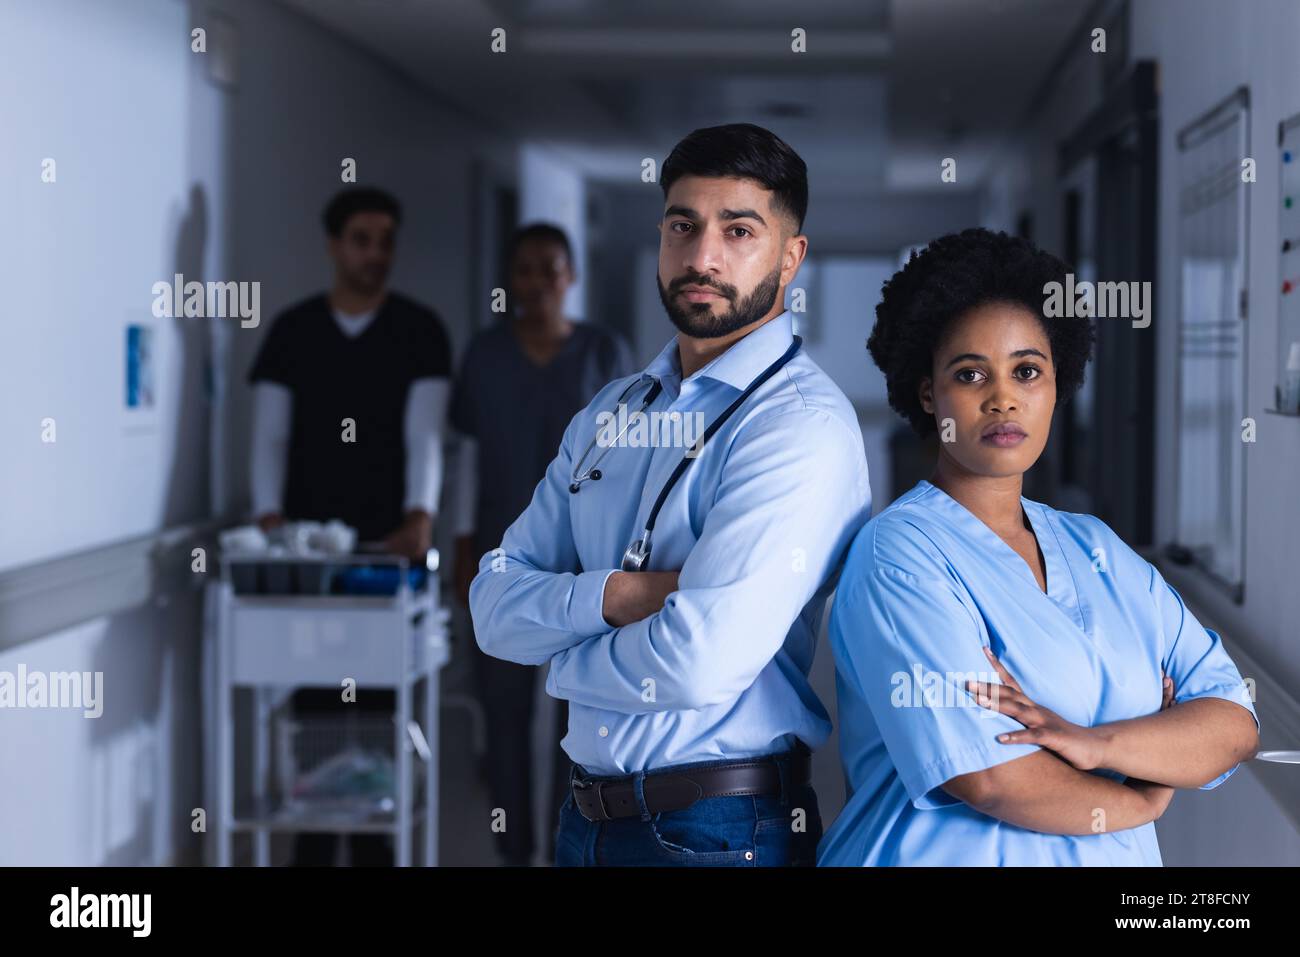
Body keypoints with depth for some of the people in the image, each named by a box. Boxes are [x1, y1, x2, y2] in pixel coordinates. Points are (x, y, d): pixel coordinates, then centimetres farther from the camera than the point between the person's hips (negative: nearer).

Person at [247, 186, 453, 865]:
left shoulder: (420, 331, 3)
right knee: (313, 699, 0)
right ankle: (312, 843, 7)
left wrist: (420, 516, -22)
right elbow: (269, 434, 3)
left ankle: (374, 841, 7)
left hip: (390, 544, -1)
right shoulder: (292, 331, 7)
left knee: (382, 700, 0)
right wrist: (270, 514, -13)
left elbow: (425, 431, -7)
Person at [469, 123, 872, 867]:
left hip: (720, 831, -6)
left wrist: (565, 660, -5)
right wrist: (612, 596, -16)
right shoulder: (610, 413, 9)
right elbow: (494, 606, 4)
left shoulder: (803, 424, -15)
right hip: (590, 818, 7)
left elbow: (696, 662, -24)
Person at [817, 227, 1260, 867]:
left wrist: (1095, 741, -20)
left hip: (1119, 859, 6)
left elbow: (1234, 724, -3)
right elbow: (991, 779, -24)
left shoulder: (1099, 551, 5)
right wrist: (1144, 798, -9)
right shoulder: (899, 553, -14)